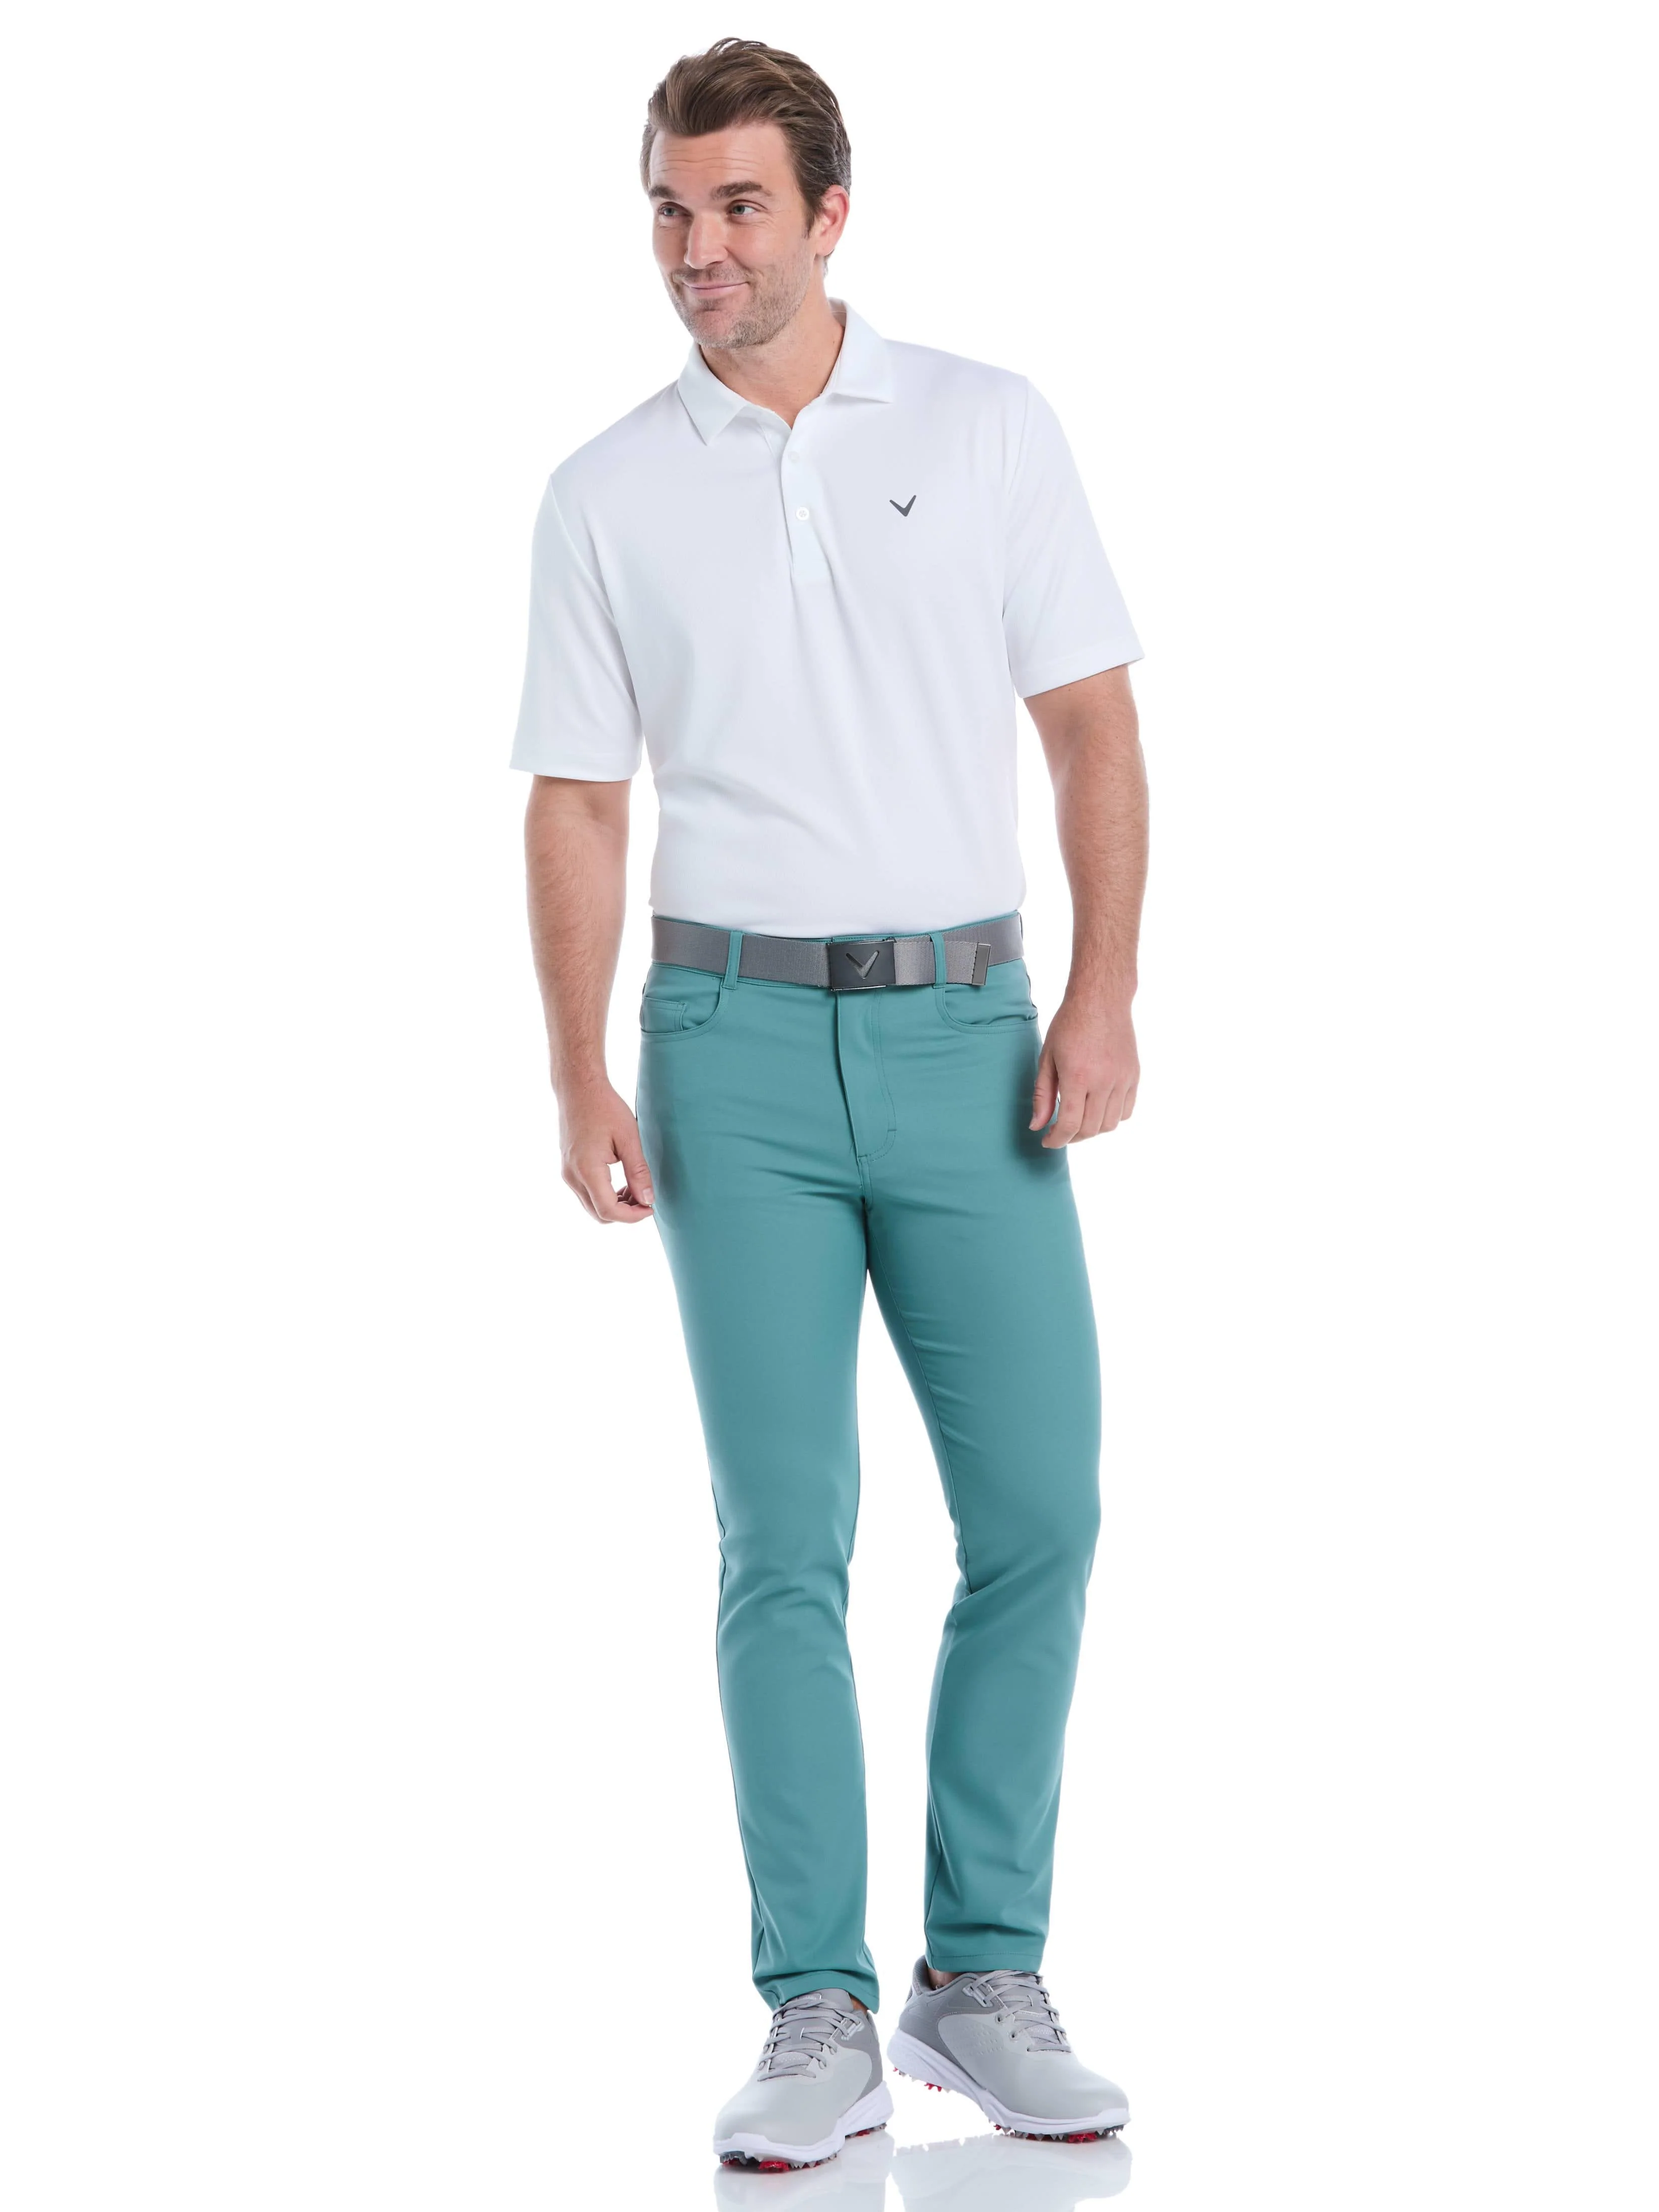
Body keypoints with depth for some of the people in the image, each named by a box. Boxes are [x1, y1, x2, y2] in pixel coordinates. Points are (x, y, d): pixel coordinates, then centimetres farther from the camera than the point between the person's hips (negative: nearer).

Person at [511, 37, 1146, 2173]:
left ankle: (988, 1974, 15)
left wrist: (1101, 998, -6)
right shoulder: (605, 496, 5)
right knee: (786, 1541, -2)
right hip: (740, 1044, 0)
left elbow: (1094, 728, 5)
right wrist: (583, 1082, -5)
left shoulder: (990, 428, 5)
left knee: (1037, 1514, 0)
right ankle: (817, 2014, 6)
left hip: (966, 1033, 1)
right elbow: (578, 807, 6)